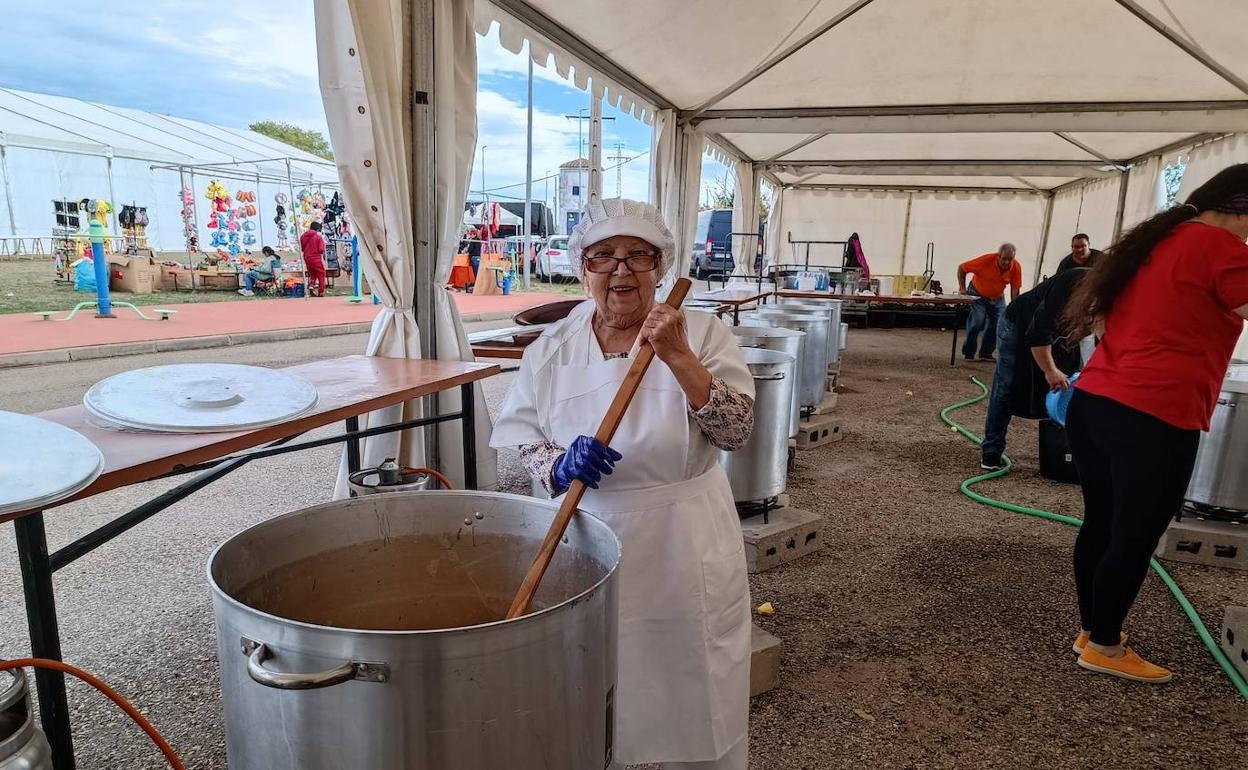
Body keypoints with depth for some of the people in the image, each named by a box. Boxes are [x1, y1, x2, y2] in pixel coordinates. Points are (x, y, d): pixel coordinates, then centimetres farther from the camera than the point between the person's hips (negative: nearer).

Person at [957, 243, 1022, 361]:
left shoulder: (1016, 267, -20)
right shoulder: (986, 260, -30)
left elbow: (1015, 289, -12)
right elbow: (961, 268, -20)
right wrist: (962, 288, -20)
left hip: (997, 298, 4)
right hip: (978, 295, -4)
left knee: (998, 324, -2)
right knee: (977, 322, -18)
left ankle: (986, 353, 11)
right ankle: (968, 353, -4)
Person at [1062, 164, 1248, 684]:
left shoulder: (1151, 240, 18)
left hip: (1093, 402, 8)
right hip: (1153, 418, -8)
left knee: (1100, 525, 16)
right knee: (1134, 539, 5)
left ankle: (1090, 630, 29)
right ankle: (1103, 647, 17)